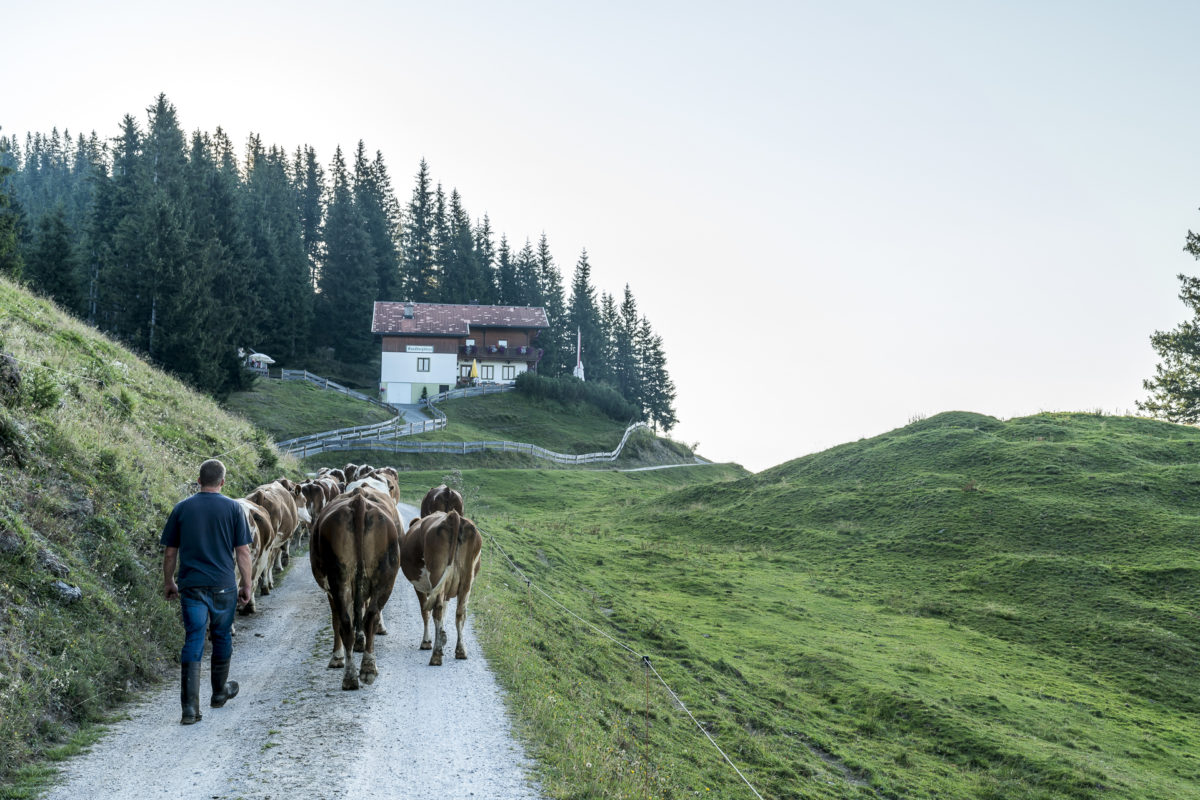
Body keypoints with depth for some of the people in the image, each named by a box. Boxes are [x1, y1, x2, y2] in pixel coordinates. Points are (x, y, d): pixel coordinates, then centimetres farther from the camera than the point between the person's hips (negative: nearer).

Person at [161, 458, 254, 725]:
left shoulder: (181, 508, 2)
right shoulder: (233, 508, -2)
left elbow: (170, 552, 5)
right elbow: (243, 551, -2)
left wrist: (168, 582, 17)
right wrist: (247, 585, 6)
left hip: (191, 586, 1)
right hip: (223, 585, -1)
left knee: (193, 641, 0)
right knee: (221, 637, 17)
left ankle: (190, 706, -8)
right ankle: (219, 692, 32)